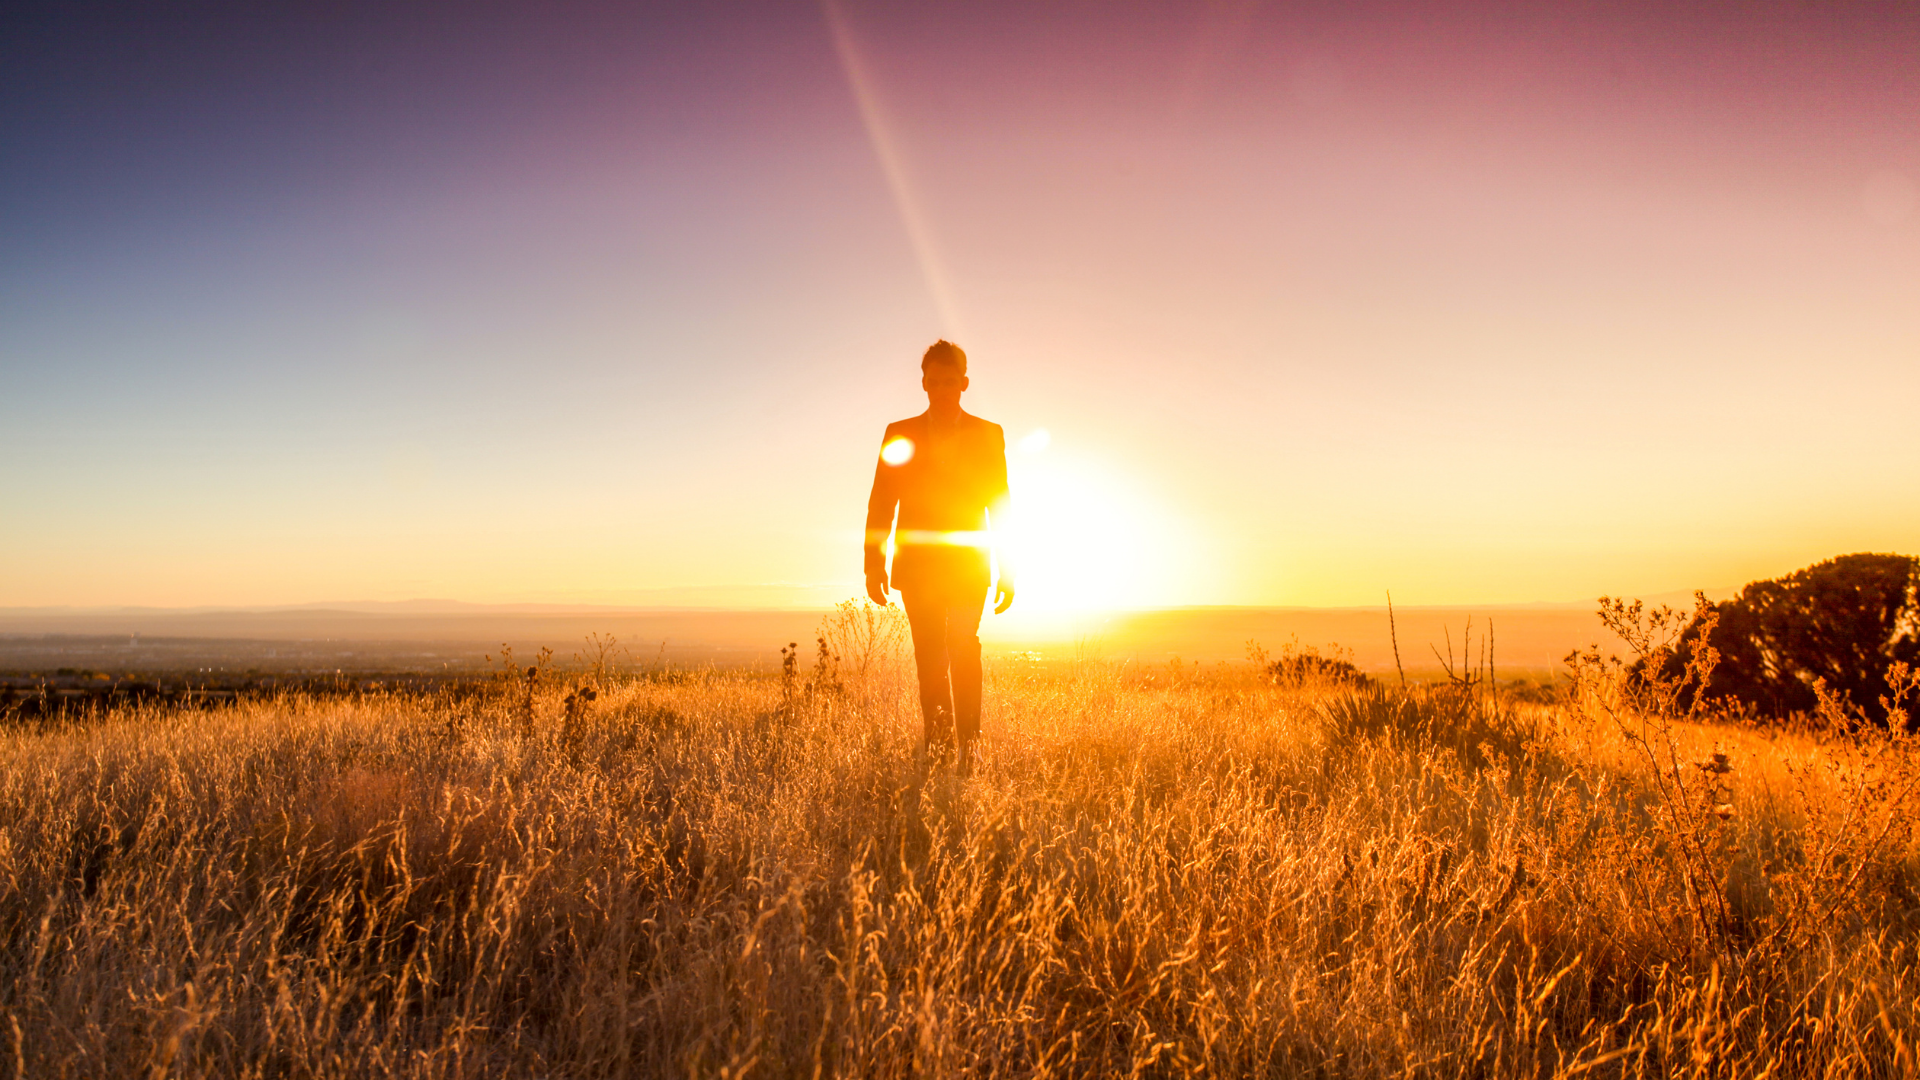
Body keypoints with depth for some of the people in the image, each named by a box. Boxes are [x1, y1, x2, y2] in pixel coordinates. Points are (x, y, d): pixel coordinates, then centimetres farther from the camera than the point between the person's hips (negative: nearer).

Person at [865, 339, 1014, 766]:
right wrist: (874, 567, -3)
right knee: (929, 658, 2)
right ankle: (938, 744, 10)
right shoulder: (899, 435, 8)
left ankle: (968, 744, -14)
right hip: (917, 566, 1)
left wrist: (1007, 572, 1)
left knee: (963, 647, -16)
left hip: (968, 566, -1)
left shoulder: (989, 435, 7)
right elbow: (880, 506, 6)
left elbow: (1000, 507, 7)